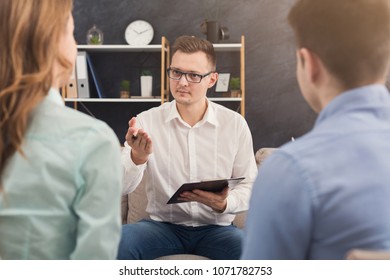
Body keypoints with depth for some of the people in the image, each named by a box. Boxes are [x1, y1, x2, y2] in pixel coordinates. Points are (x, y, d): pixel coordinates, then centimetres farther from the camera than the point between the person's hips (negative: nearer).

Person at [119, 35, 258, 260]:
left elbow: (249, 185, 2)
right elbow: (122, 187, -9)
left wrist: (225, 204, -20)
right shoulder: (147, 121, -2)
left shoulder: (235, 124, -1)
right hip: (163, 224, 0)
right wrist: (138, 157, -30)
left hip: (215, 227, 0)